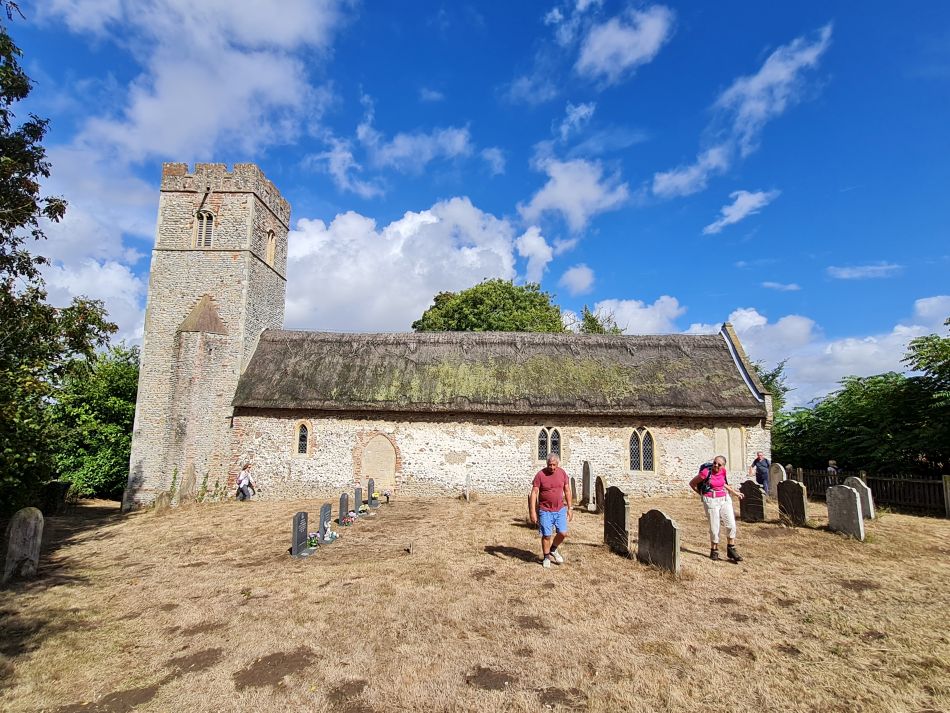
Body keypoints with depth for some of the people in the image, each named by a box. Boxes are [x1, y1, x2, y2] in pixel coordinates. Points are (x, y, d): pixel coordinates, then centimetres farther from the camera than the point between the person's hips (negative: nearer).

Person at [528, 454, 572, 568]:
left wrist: (569, 508, 7)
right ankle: (546, 557, 23)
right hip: (545, 511, -3)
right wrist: (532, 511, -16)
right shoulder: (540, 475, -13)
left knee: (563, 533, 1)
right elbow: (534, 493, -12)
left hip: (560, 509, 3)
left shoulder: (562, 474, -1)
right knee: (546, 535, 2)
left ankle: (553, 549, 29)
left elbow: (567, 491, 7)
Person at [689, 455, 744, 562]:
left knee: (732, 525, -2)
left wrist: (735, 492, 22)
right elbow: (692, 483, -3)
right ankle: (714, 550, 19)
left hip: (725, 499, 5)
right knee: (714, 527, 1)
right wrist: (702, 494, 8)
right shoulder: (706, 472, -15)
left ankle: (731, 550, 13)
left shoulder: (723, 471, 2)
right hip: (711, 501, -5)